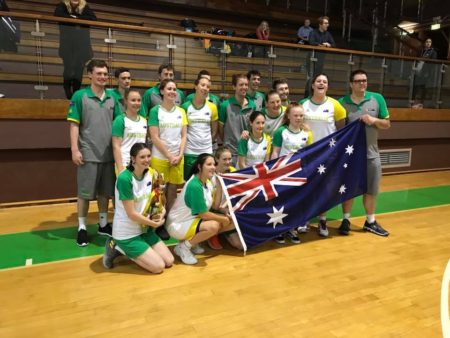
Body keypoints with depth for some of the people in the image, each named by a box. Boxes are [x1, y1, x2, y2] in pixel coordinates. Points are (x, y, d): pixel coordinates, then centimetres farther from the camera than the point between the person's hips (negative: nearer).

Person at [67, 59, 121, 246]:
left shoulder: (112, 99, 7)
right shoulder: (79, 96, -4)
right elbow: (74, 124, -6)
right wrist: (75, 150, -12)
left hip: (108, 153, 4)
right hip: (88, 154, -4)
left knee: (105, 191, 13)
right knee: (85, 192, 4)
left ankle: (103, 224, 28)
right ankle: (82, 227, 17)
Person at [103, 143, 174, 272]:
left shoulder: (151, 174, -2)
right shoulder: (124, 179, -25)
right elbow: (131, 214, -22)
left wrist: (161, 210, -10)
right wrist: (153, 223, -10)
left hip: (144, 229, 8)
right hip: (126, 233, -8)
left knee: (169, 261, 5)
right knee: (159, 267, -7)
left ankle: (128, 250, 17)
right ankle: (118, 248, 6)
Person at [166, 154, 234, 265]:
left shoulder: (207, 182, 2)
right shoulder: (194, 185, -25)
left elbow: (215, 206, -2)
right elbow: (203, 214, -23)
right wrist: (224, 219, -11)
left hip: (193, 219, 9)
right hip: (178, 225, -9)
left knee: (228, 223, 2)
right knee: (213, 226, -31)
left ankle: (192, 242, 9)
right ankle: (183, 247, -10)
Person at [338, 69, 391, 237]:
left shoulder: (377, 98, 0)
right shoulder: (342, 102, -5)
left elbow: (387, 124, 5)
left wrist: (374, 120, -15)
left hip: (371, 153, 2)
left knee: (371, 189, 11)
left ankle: (370, 222, 28)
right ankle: (346, 220, 22)